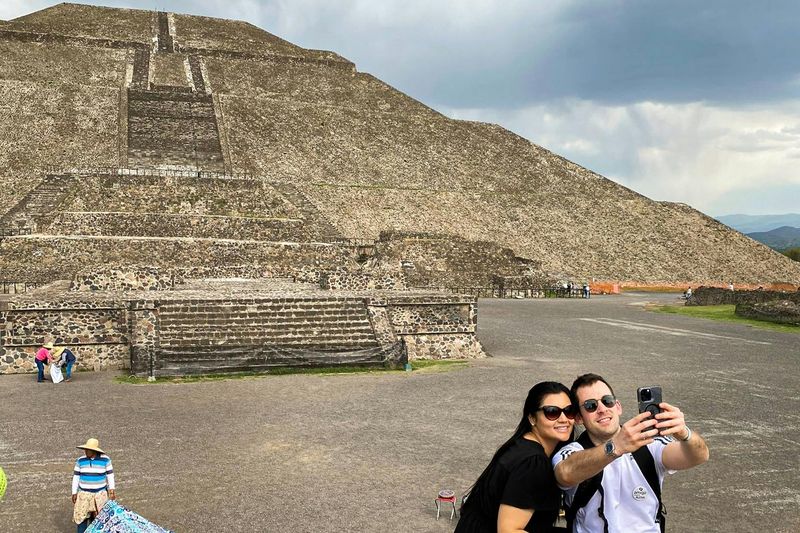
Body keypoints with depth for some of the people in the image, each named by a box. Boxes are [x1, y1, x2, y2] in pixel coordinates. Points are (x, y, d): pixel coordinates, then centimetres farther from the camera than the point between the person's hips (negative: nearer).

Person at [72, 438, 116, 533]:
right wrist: (74, 493, -4)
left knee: (96, 517, 6)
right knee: (82, 517, 0)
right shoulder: (80, 461, -6)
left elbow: (110, 475, -2)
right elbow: (76, 477, -1)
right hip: (84, 494, 1)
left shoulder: (105, 459, -10)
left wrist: (112, 490, -9)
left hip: (99, 494, -1)